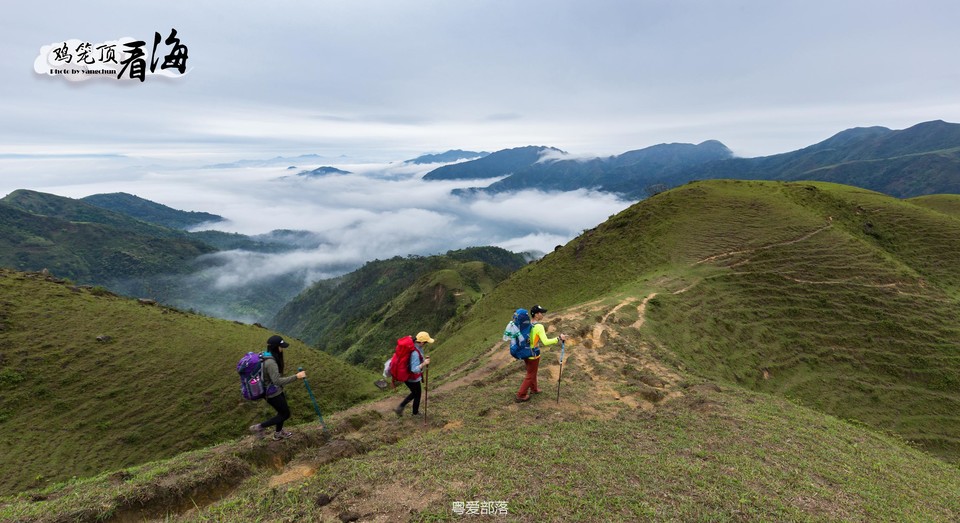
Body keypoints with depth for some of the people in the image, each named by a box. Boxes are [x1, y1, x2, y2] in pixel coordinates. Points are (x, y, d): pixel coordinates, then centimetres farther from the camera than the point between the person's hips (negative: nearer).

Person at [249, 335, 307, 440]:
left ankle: (278, 433, 43)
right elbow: (277, 381, -35)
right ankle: (259, 427, 14)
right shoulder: (270, 362, -31)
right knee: (285, 414, 8)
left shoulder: (268, 357, -1)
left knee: (283, 411, 25)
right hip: (273, 394, -9)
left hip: (275, 391, 9)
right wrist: (296, 376, -35)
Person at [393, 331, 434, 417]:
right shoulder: (415, 353, -35)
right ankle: (415, 413, 43)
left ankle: (400, 408, 32)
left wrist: (423, 359, 8)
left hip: (407, 375, 8)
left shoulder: (414, 345, -7)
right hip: (413, 378, -8)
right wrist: (424, 364, -50)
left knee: (414, 393, 30)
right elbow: (414, 369, -38)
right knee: (417, 395, 19)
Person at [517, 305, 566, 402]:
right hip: (533, 354, -7)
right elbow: (545, 342, -31)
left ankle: (534, 389, 46)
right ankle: (521, 395, 17)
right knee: (530, 376, 9)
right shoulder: (539, 326, -24)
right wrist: (559, 338, -24)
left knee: (532, 372, 27)